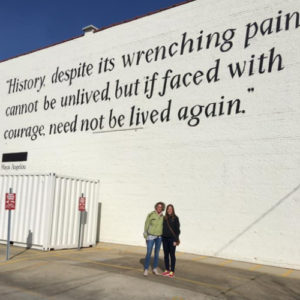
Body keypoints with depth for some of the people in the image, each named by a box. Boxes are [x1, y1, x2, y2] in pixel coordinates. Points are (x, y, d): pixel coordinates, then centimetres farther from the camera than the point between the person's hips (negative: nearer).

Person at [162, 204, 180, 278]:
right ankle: (167, 270, 19)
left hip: (172, 239, -4)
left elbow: (177, 229, -6)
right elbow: (162, 228, 10)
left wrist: (175, 240, -11)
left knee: (172, 255, 1)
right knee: (166, 255, 9)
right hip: (165, 239, 4)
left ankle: (172, 271, 8)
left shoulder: (175, 218, -5)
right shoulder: (164, 218, 7)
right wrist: (162, 237, 4)